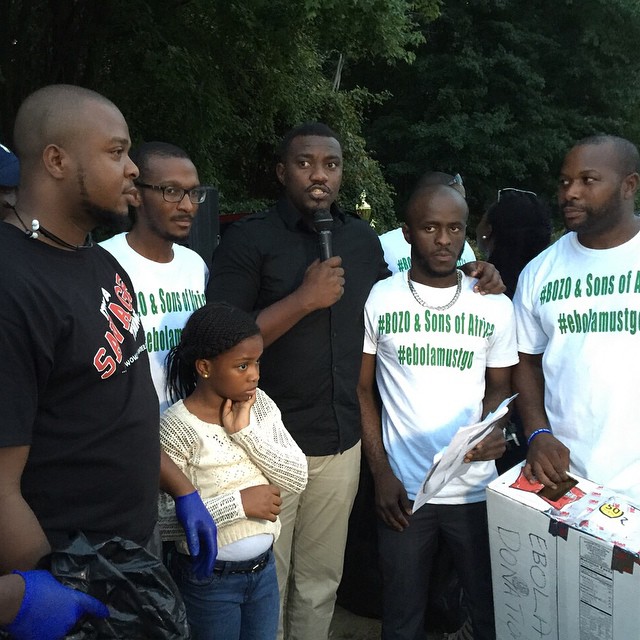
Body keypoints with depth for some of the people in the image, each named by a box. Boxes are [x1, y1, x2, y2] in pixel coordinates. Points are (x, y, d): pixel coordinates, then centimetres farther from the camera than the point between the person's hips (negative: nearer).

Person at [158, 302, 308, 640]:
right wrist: (239, 503, -25)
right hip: (209, 579, -5)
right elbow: (163, 522, -22)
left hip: (264, 566, 5)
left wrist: (245, 432, -18)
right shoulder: (177, 427, -20)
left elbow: (297, 478, -9)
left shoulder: (260, 403, -3)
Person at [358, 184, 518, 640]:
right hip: (403, 490, 0)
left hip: (476, 489, 1)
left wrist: (494, 430, -13)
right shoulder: (378, 300, -2)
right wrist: (381, 473, -5)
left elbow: (499, 386, 10)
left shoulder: (495, 306, 1)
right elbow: (362, 389, 2)